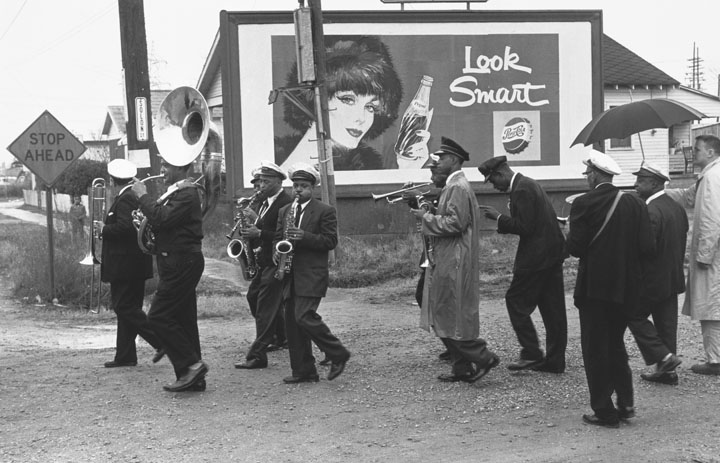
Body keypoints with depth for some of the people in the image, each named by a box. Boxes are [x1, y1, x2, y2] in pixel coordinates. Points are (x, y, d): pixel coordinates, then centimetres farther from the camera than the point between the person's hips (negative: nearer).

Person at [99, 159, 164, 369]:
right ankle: (125, 356, 15)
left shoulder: (125, 200, -15)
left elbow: (124, 227, -27)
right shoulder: (136, 197, 15)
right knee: (127, 308, 11)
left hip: (125, 265, -10)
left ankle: (162, 341, -9)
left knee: (125, 308, -7)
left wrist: (104, 230, -11)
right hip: (136, 264, 10)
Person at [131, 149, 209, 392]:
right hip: (178, 264, 10)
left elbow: (162, 218, -25)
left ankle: (192, 364, -6)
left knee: (159, 316, -10)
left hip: (182, 264, -10)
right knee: (183, 320, 11)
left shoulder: (187, 193, -14)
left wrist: (143, 196, -15)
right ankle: (192, 377, 15)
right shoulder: (176, 191, 18)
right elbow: (163, 221, 21)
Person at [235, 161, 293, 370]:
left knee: (265, 306, -10)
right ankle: (281, 337, 35)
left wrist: (259, 233, -25)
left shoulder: (286, 204, -15)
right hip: (263, 260, 10)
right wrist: (249, 230, -4)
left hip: (276, 262, -10)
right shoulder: (263, 202, 14)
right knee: (253, 297, 17)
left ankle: (258, 355, -9)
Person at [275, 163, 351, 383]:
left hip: (312, 275, -6)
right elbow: (277, 238, 19)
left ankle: (338, 354, -1)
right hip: (289, 275, 6)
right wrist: (277, 254, -1)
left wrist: (304, 237, -19)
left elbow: (331, 241, -7)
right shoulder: (284, 211, 16)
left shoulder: (325, 211, -1)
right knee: (292, 323, 4)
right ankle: (303, 371, 12)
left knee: (304, 316, -18)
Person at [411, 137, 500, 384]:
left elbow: (454, 224, -23)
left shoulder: (459, 188, -15)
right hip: (447, 260, 11)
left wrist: (427, 217, -14)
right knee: (446, 316, 13)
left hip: (454, 264, -11)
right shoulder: (452, 186, 17)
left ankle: (483, 357, 2)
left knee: (450, 315, -6)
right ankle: (462, 368, 18)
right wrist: (427, 214, 10)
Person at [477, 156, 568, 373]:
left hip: (537, 256, -10)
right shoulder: (528, 184, 16)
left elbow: (525, 227, -20)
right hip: (552, 253, 10)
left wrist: (499, 217, -12)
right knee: (552, 307, 10)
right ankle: (555, 360, 15)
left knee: (516, 302, -1)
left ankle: (531, 354, 1)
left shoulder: (522, 190, -16)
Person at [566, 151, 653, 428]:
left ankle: (604, 411, 7)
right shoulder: (635, 204, 0)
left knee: (595, 349, 5)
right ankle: (625, 403, 18)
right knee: (616, 343, 21)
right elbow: (646, 247, -3)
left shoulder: (584, 204, -12)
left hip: (594, 287, -5)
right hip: (626, 287, 5)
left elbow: (575, 247, -15)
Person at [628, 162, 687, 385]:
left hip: (653, 280, -9)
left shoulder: (651, 211, -22)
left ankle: (663, 356, 0)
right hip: (673, 279, 9)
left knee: (634, 316, 6)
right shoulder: (677, 207, 9)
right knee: (666, 323, 13)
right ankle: (667, 371, 19)